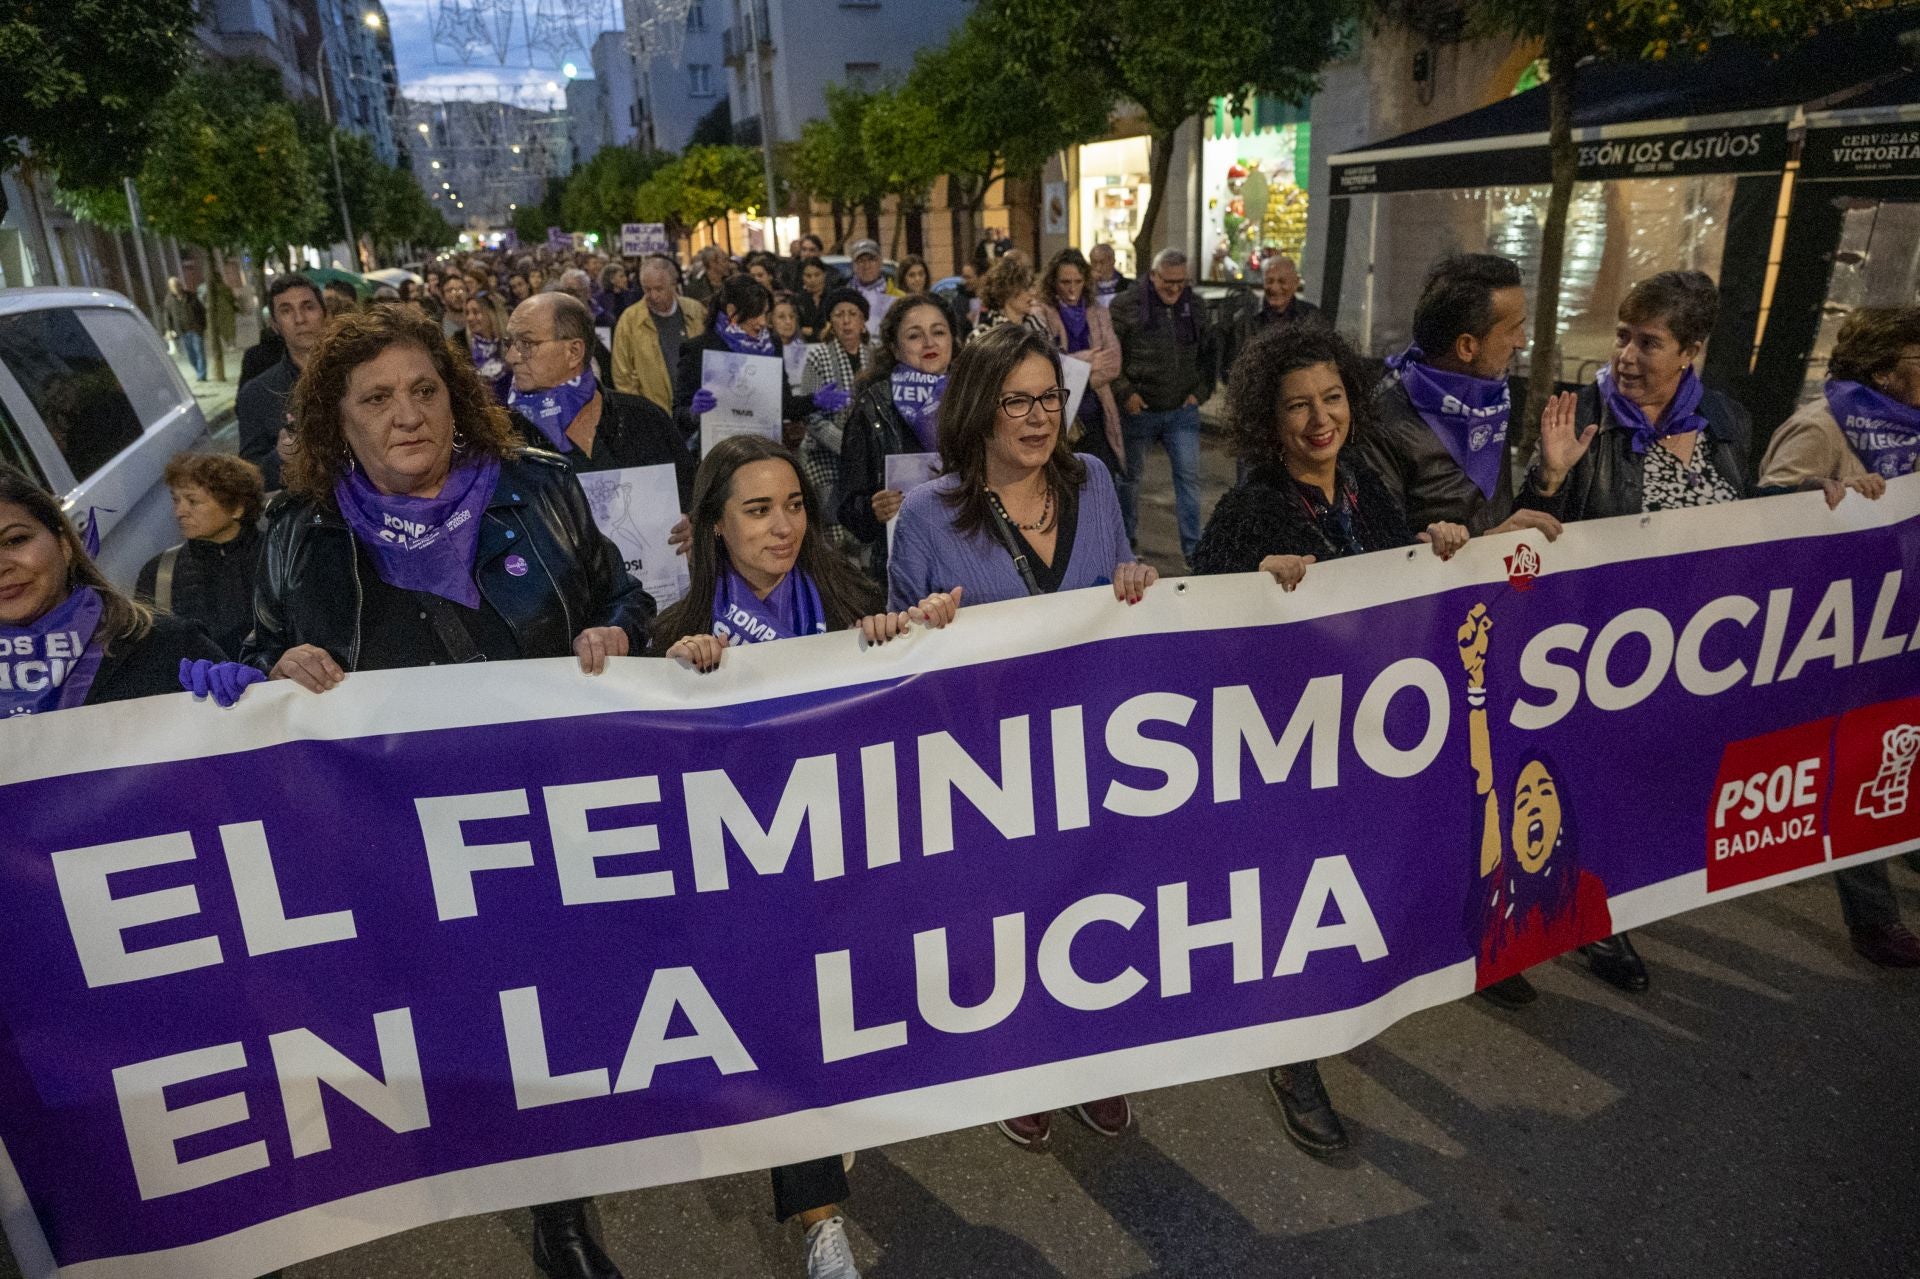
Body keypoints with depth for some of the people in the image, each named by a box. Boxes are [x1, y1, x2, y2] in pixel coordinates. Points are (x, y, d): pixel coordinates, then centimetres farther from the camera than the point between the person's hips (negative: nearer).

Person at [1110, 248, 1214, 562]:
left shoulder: (1193, 306, 6)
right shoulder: (1125, 305, -8)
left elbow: (1207, 353, 15)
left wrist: (1200, 392, 4)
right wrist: (1125, 393, -14)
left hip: (1182, 410, 3)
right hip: (1138, 409, -3)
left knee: (1189, 476, 0)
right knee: (1130, 475, 11)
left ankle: (1193, 547, 9)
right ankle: (1126, 541, 28)